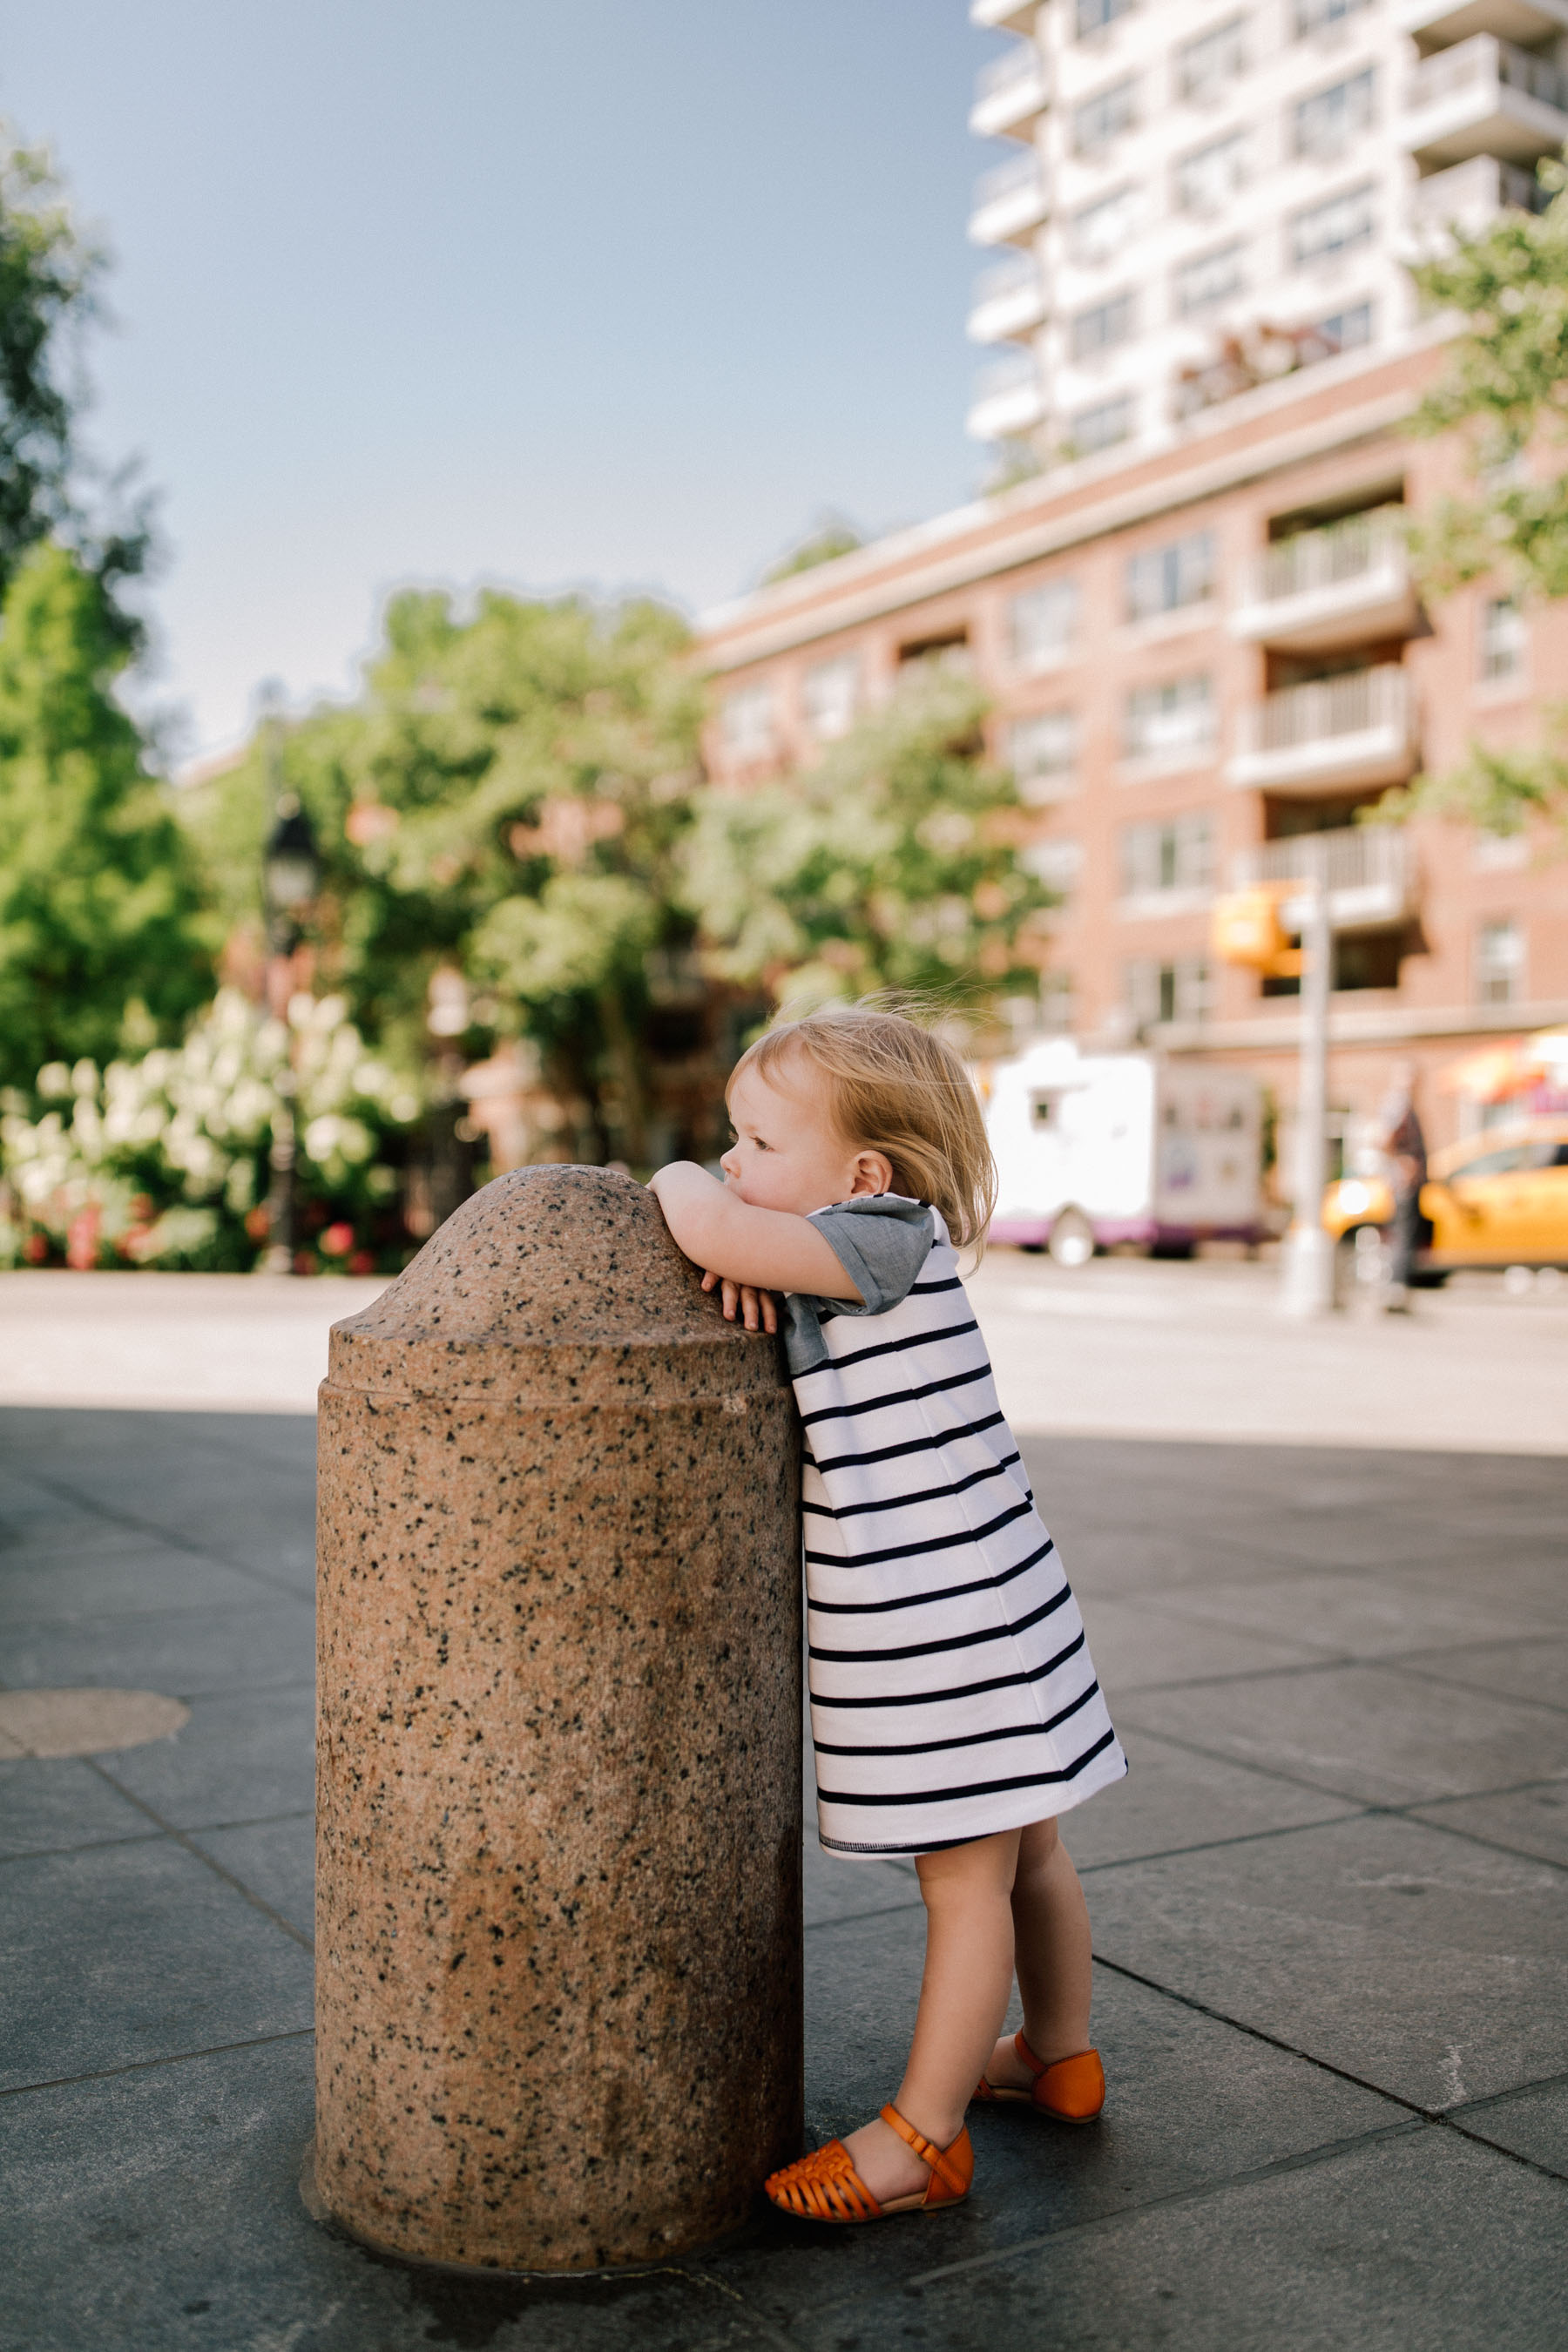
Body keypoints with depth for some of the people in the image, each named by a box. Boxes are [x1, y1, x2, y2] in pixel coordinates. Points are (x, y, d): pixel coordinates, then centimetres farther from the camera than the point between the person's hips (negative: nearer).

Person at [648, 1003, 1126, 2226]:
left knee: (966, 1884, 3)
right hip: (982, 1611, 10)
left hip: (952, 1621, -10)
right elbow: (721, 1238, 16)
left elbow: (708, 1224, -29)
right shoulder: (840, 1277, 8)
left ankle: (922, 2136, 15)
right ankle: (1060, 2057, 40)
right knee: (1024, 1854, 23)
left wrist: (683, 1184, -7)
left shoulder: (889, 1238, -19)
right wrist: (734, 1256, -7)